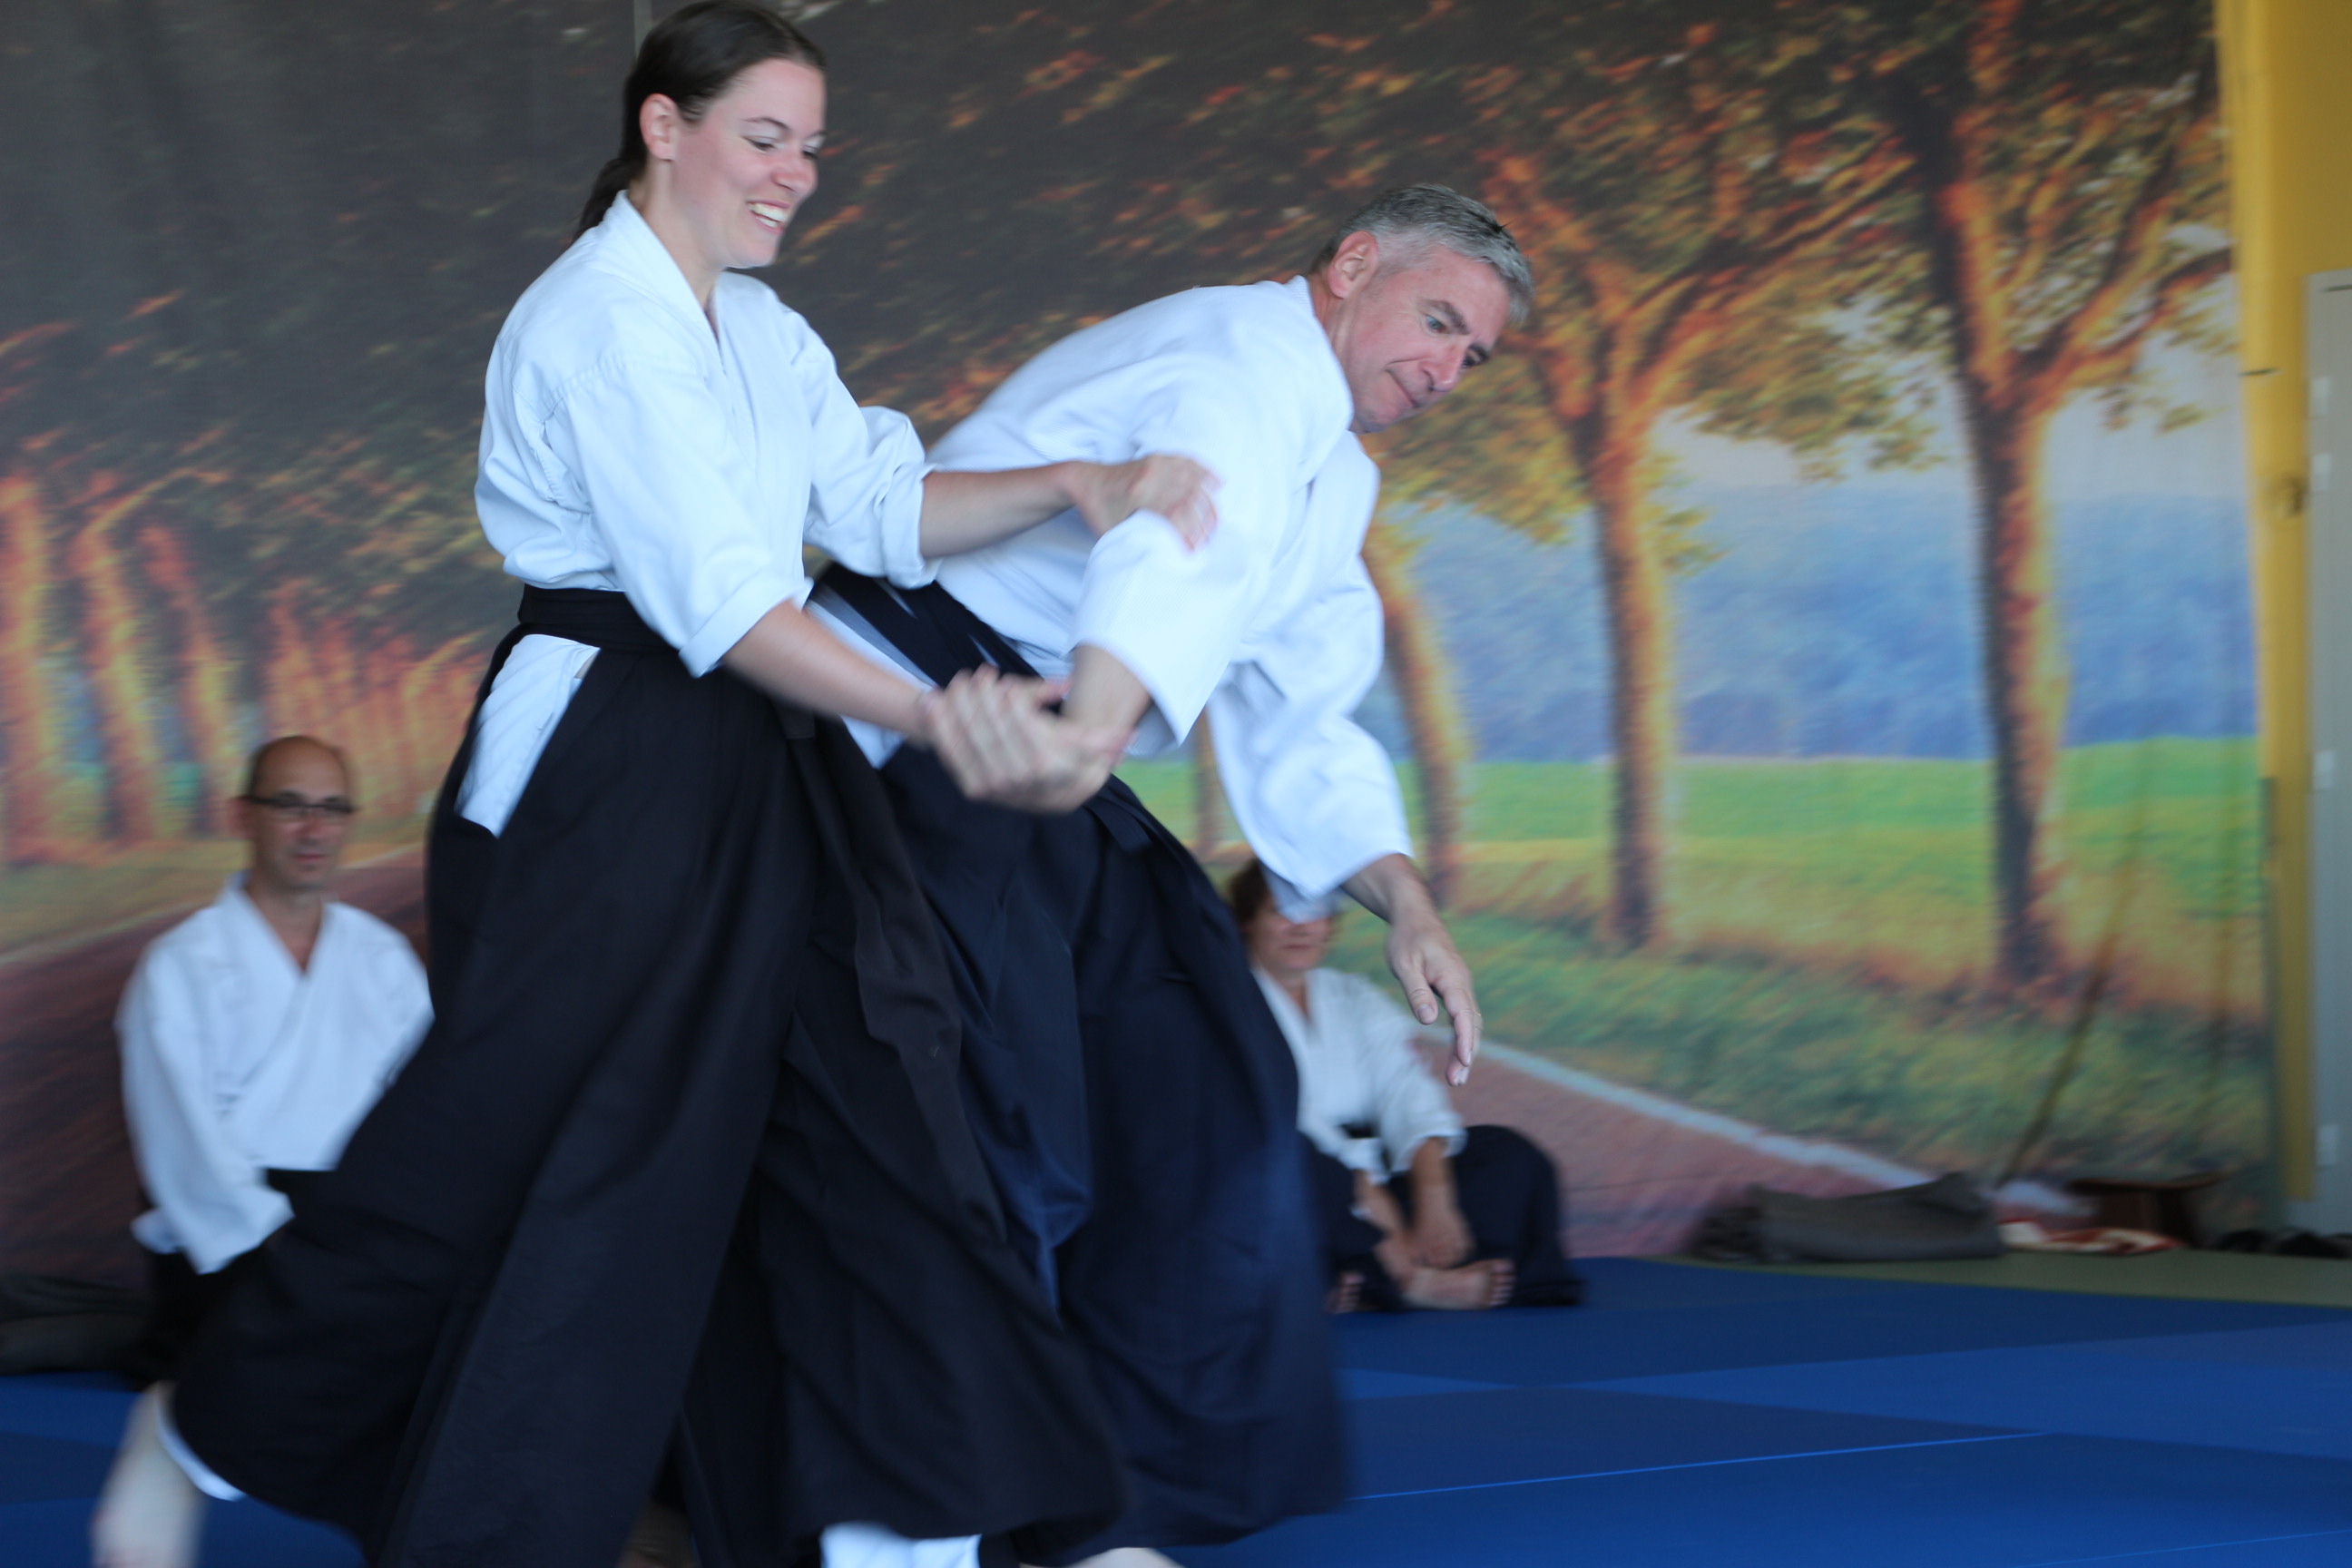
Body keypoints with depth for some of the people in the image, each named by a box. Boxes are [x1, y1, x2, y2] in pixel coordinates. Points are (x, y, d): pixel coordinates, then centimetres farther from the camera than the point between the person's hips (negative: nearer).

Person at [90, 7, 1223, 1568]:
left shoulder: (755, 330, 16)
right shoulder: (598, 323, -15)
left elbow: (884, 503, 8)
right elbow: (717, 592, -25)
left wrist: (1070, 486, -9)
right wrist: (925, 715, -35)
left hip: (755, 785, 9)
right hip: (596, 778, -9)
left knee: (868, 1104, 2)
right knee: (495, 1152, -4)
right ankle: (205, 1433, 17)